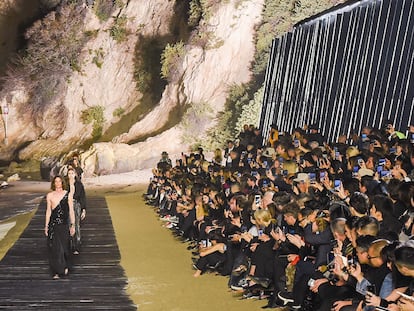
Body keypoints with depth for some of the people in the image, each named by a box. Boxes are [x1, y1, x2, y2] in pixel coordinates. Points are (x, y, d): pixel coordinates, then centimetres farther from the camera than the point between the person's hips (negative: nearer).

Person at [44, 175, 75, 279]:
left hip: (64, 225, 0)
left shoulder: (68, 194, 1)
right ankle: (56, 272, 9)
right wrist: (46, 226, 5)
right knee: (54, 247, 0)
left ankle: (65, 266, 28)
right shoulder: (50, 195, 3)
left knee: (64, 246, 3)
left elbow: (71, 210, 4)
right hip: (53, 225, 0)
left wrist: (73, 225, 2)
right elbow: (48, 211, 6)